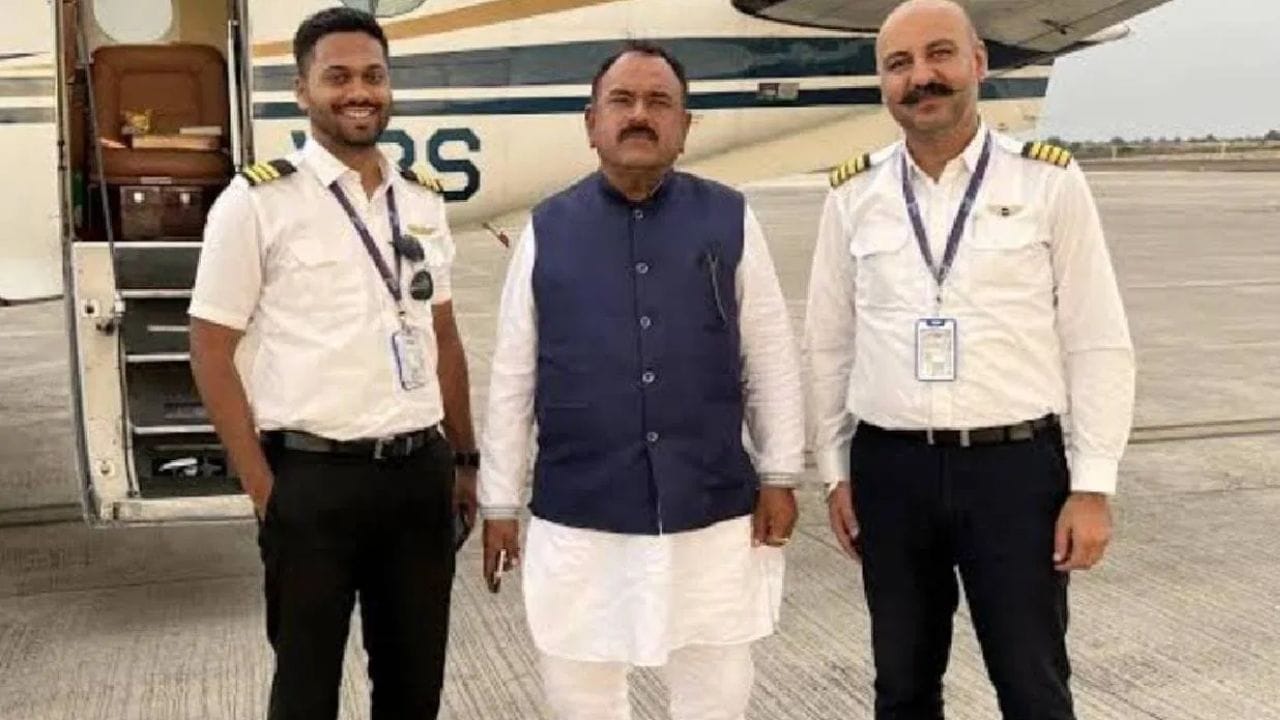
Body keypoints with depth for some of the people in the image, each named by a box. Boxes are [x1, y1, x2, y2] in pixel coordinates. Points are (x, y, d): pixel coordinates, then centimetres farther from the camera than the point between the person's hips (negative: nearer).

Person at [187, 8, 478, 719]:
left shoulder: (423, 200, 9)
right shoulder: (257, 201, -7)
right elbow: (212, 348, -6)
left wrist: (464, 459, 15)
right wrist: (260, 483, -9)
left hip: (421, 472, 5)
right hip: (314, 480, -5)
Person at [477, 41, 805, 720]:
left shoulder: (731, 219, 0)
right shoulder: (546, 230, 1)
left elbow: (772, 361, 4)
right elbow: (510, 381, 3)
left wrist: (778, 476, 2)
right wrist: (499, 503, 4)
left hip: (714, 513, 0)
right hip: (578, 518, 0)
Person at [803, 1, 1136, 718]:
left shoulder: (1050, 182, -4)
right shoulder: (854, 195, 3)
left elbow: (1098, 345, -3)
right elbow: (829, 345, 9)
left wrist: (1093, 485, -7)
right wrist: (836, 471, 8)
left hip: (1017, 465, -2)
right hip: (889, 470, 3)